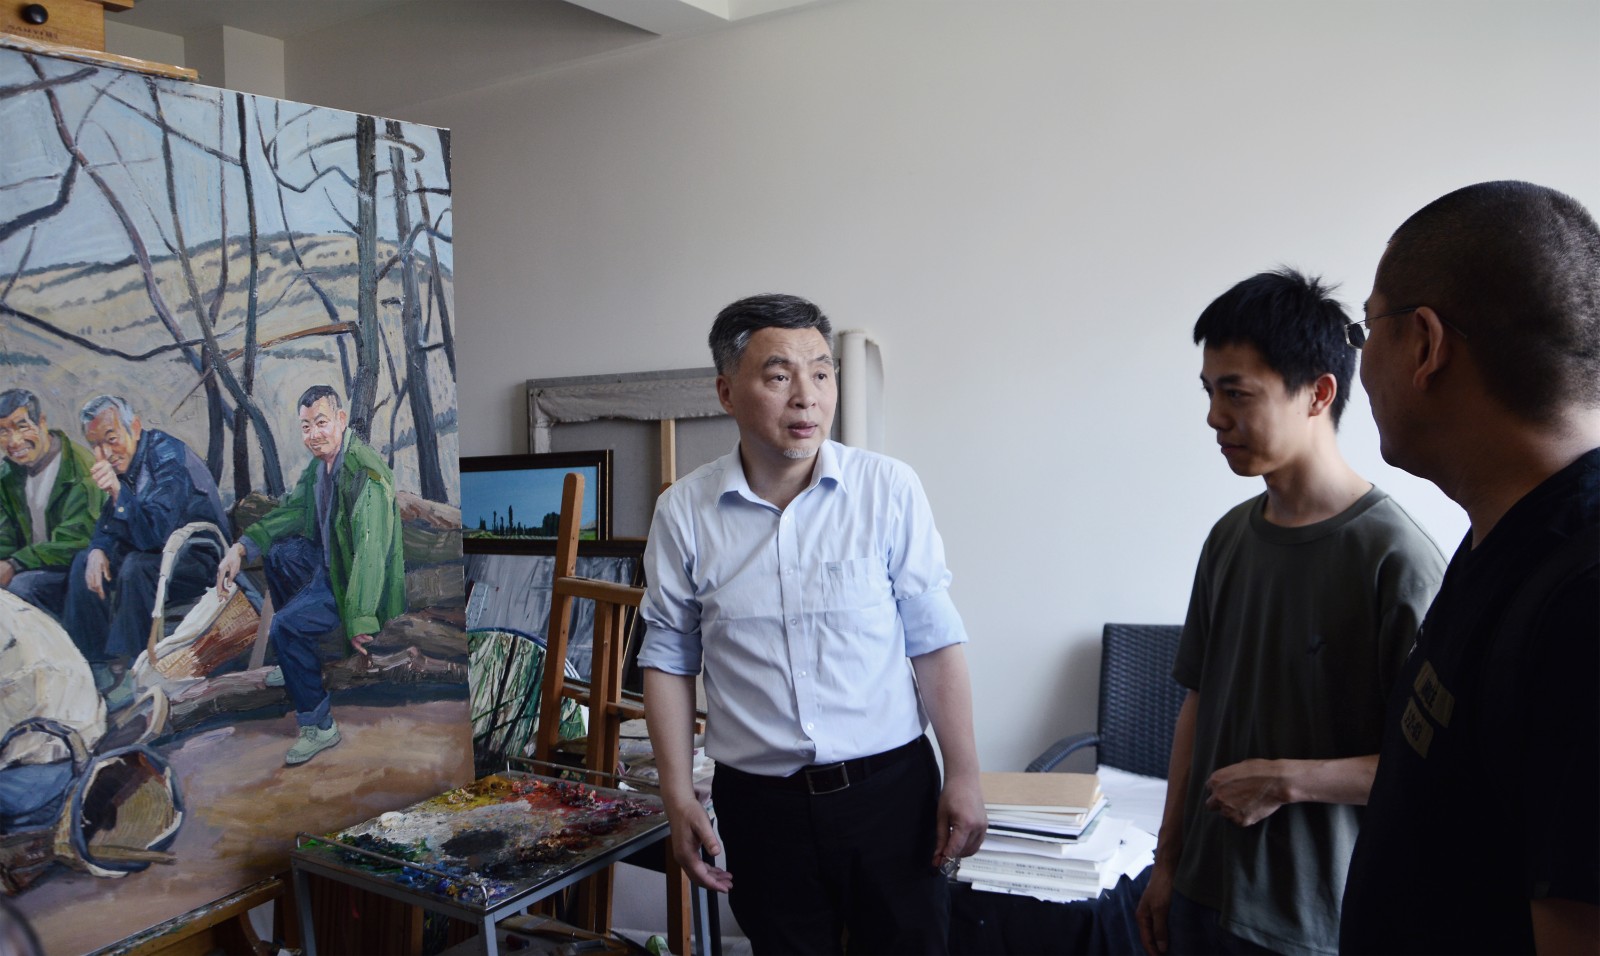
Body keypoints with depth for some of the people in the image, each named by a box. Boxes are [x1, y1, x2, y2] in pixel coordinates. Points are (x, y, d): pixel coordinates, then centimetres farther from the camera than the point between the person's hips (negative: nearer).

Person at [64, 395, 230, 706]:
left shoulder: (168, 456, -22)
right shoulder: (122, 459, 3)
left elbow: (154, 534, -30)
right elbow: (111, 519, 13)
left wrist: (118, 491, -38)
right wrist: (99, 549, -8)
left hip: (199, 558, -9)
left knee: (136, 567, -32)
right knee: (84, 562, 1)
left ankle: (123, 673, -22)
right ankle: (95, 666, 1)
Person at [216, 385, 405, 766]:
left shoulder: (365, 473, -29)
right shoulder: (320, 462, 1)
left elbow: (370, 550, -35)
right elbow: (291, 509, 12)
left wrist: (359, 621, -37)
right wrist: (241, 548, -2)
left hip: (358, 580, -10)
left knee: (285, 627, -21)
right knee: (277, 555, 25)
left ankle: (319, 725, -5)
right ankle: (298, 654, 37)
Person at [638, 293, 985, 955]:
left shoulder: (889, 490, -7)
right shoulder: (684, 511, -3)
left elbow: (935, 643, -3)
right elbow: (668, 659, 4)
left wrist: (963, 777, -4)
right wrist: (678, 798, 2)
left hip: (888, 784, -1)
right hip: (759, 801, 1)